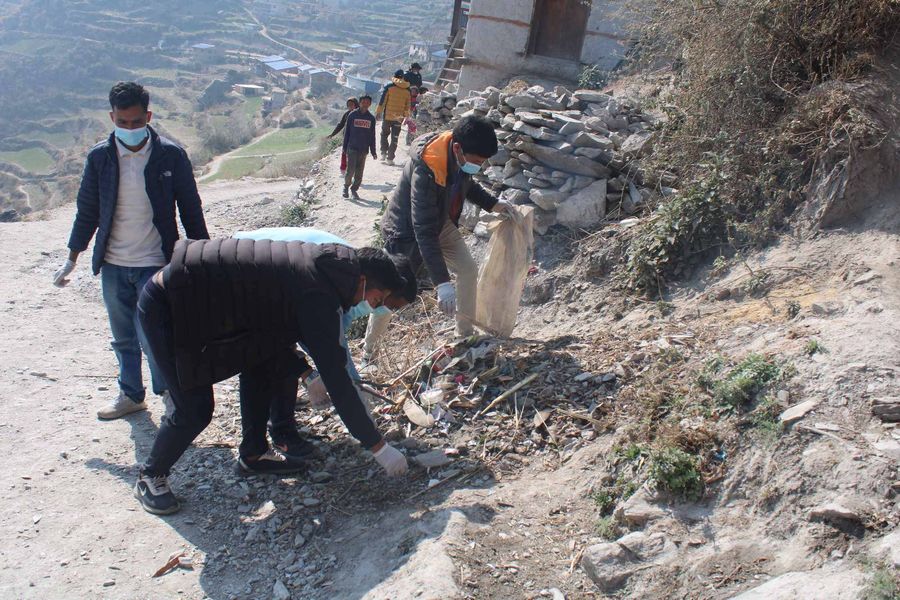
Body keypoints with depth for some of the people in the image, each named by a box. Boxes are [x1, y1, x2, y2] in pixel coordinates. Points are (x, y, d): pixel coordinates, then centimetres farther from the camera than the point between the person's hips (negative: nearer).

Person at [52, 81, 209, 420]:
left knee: (152, 336, -6)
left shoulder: (170, 155, -7)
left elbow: (190, 210, -1)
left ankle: (170, 392, 17)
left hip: (156, 264, -3)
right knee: (123, 338, 15)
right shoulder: (99, 157, 0)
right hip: (112, 265, 3)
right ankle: (131, 395, 33)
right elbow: (87, 210, 9)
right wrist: (72, 258, 11)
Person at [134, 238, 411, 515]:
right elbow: (335, 378, -24)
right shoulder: (318, 295, -24)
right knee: (195, 410, -7)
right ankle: (150, 476, 18)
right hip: (166, 308, -10)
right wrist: (378, 446, -18)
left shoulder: (319, 264, 3)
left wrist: (304, 370, 19)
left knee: (261, 363, 12)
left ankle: (253, 453, 26)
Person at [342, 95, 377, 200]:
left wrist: (373, 151, 8)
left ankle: (354, 189, 19)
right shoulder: (352, 115, 1)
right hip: (352, 147, -2)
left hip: (364, 149, 2)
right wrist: (345, 148, 1)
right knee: (351, 170, -10)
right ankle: (346, 186, 11)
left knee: (359, 172, 5)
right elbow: (347, 132, 4)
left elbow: (372, 136, 10)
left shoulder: (371, 118, 7)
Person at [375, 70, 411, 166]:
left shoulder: (389, 87, -7)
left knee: (384, 134, 18)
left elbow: (382, 100, -6)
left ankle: (384, 153, 8)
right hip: (398, 117, 2)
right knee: (394, 138, 7)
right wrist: (406, 116, 18)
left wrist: (378, 112, 2)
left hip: (387, 116, -2)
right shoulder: (407, 90, 2)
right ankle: (390, 158, 4)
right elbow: (407, 105, 8)